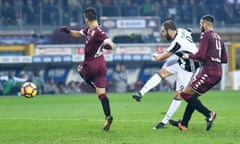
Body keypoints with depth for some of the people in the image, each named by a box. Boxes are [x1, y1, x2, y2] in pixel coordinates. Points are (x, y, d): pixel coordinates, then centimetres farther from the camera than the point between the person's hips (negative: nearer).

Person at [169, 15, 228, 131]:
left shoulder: (206, 35, -7)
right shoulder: (218, 37, 19)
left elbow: (201, 55, -17)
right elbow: (224, 59, 21)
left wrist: (189, 56, 0)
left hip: (208, 72, -9)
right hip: (218, 73, 9)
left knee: (186, 94, -5)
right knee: (193, 95, 18)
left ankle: (208, 114, -16)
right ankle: (184, 124, 22)